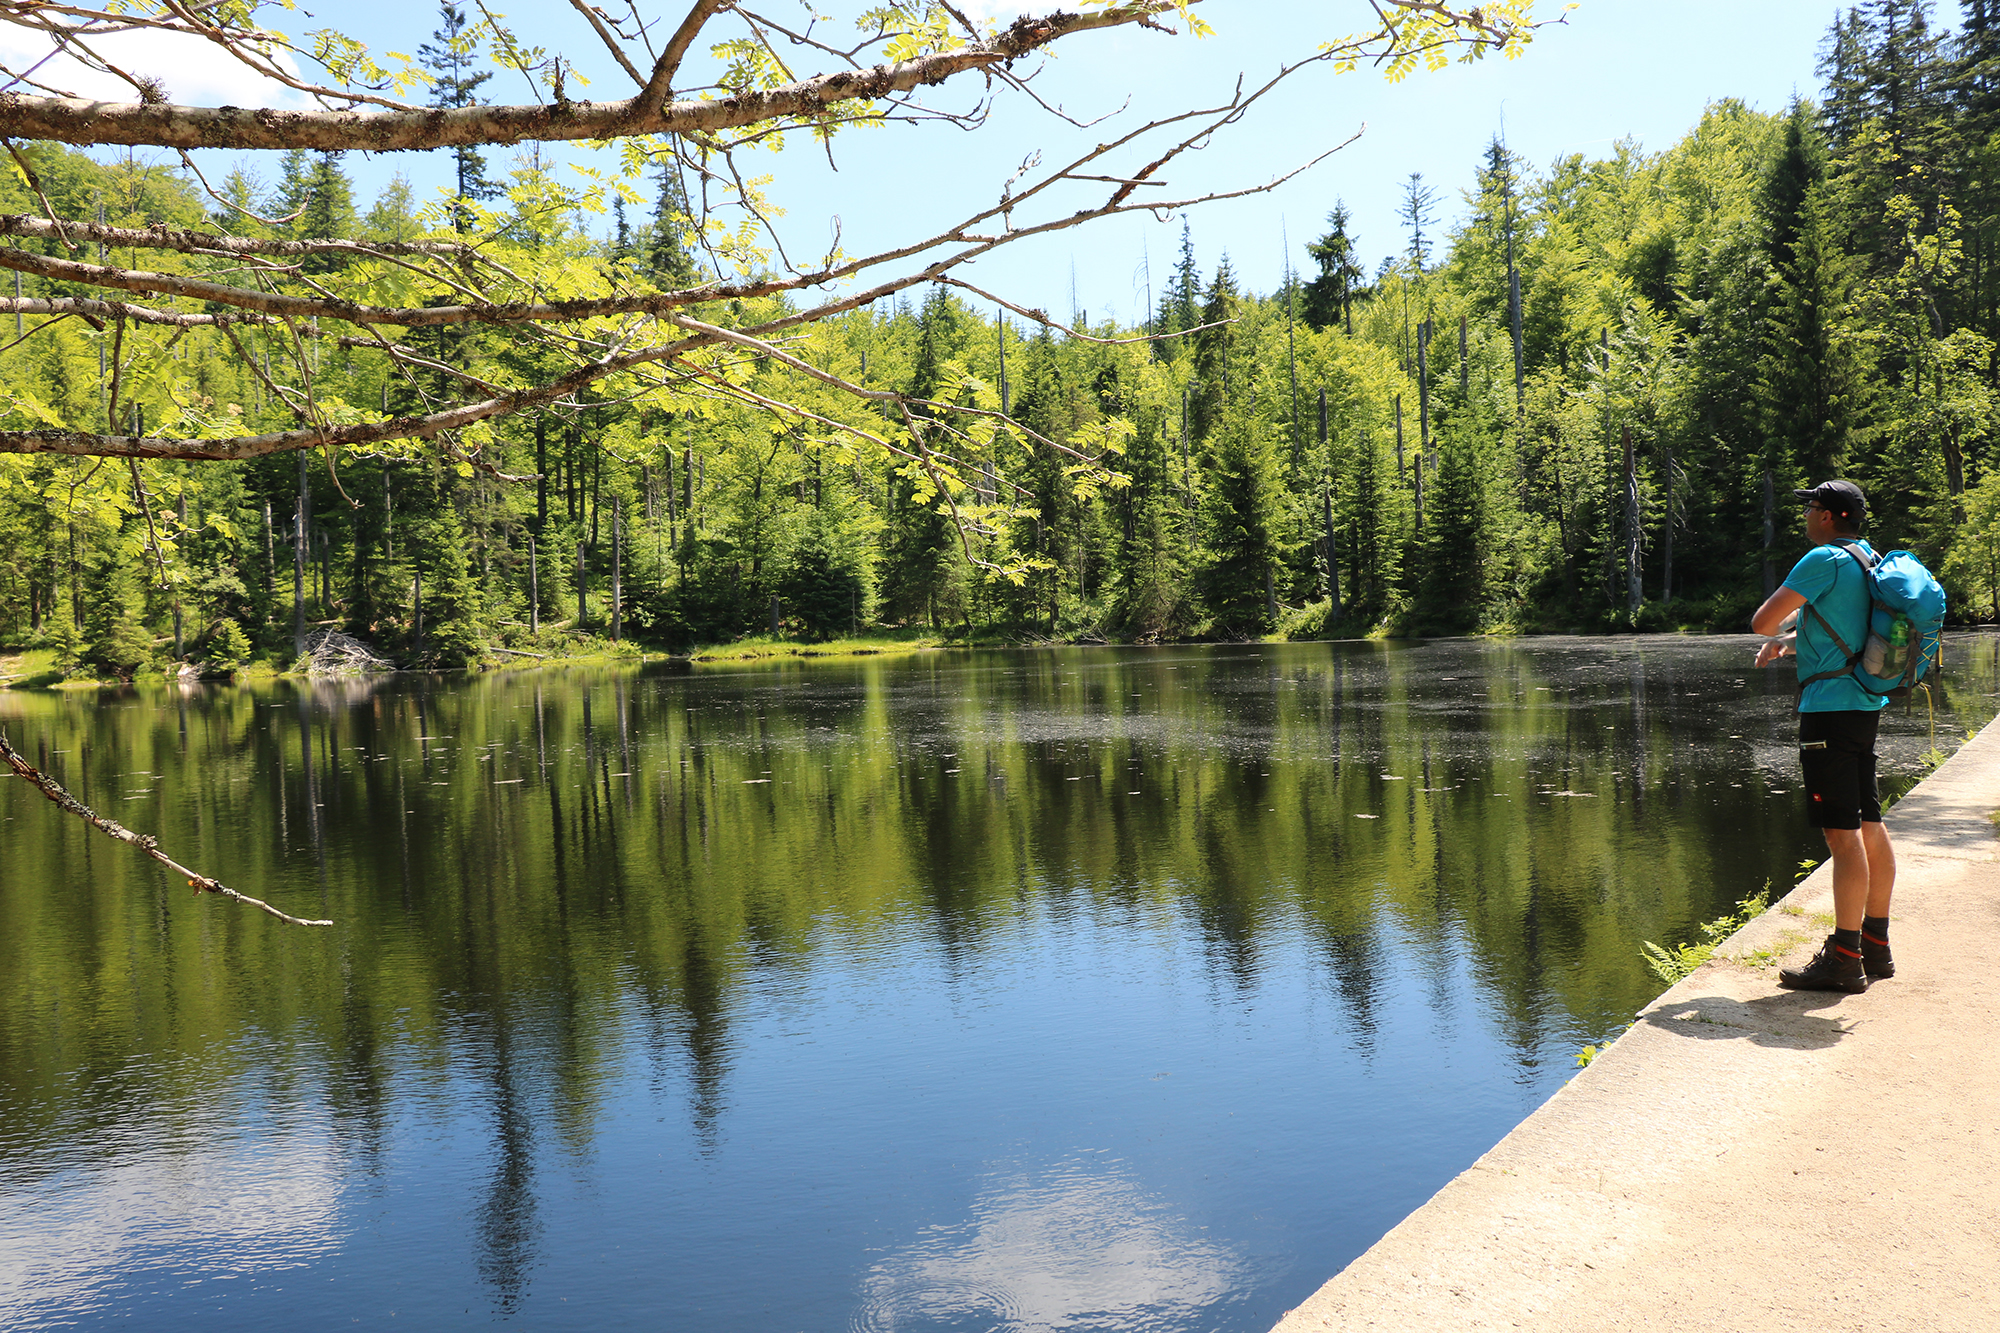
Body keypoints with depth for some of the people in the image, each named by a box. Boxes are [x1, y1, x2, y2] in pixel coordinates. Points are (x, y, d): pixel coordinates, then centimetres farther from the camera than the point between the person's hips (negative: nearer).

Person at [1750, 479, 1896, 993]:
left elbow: (1762, 621, -15)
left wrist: (1777, 630, 7)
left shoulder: (1825, 560, -14)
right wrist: (1791, 640, 14)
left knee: (1843, 833, -7)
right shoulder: (1871, 559, 15)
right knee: (1869, 826, 14)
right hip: (1865, 704, 10)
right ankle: (1876, 946, 23)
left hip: (1831, 709, -10)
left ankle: (1844, 959, -3)